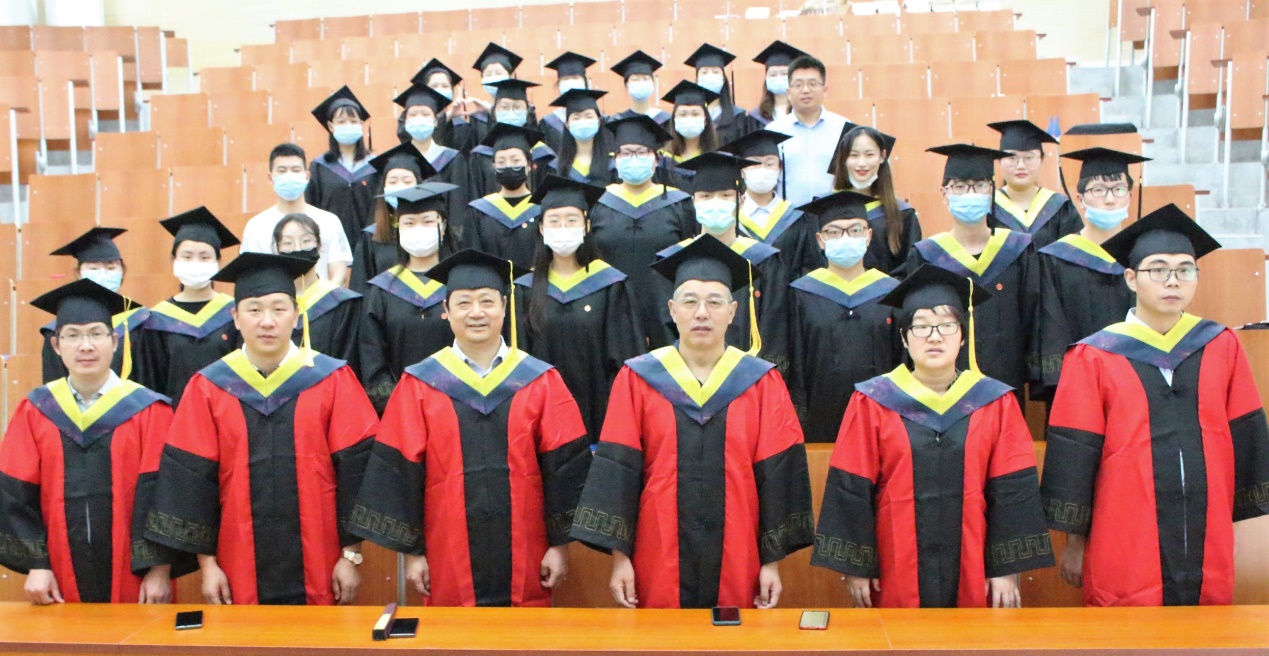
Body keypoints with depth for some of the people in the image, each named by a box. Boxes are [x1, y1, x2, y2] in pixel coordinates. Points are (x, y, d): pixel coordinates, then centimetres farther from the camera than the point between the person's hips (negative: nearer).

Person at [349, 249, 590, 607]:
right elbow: (400, 471, 1)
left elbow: (564, 466, 1)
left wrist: (560, 544, -2)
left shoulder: (542, 382, 1)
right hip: (449, 562, 0)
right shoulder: (419, 385, 0)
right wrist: (411, 551, -1)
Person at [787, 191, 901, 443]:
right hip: (820, 419, -1)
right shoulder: (803, 293, 2)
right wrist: (798, 414, -3)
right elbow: (795, 361, 2)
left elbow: (905, 360, 8)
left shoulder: (890, 292, 6)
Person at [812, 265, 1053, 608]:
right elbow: (851, 489, -3)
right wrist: (856, 566, -5)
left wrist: (1007, 569, -3)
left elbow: (1013, 492, 1)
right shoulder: (872, 403, -3)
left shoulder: (996, 403, 1)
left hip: (971, 574, 1)